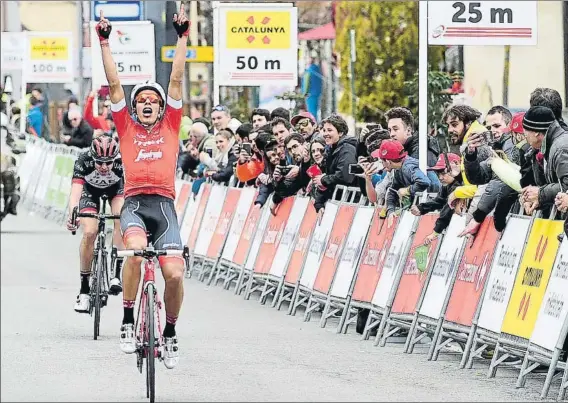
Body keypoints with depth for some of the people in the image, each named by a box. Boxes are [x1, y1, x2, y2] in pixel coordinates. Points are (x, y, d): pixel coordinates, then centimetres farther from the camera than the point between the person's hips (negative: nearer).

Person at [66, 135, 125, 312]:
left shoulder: (122, 162, -36)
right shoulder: (83, 160, -37)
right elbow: (76, 190, -46)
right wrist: (72, 215, -64)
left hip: (116, 188, 0)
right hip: (90, 189, 0)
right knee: (89, 232, -18)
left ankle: (117, 274, -25)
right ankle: (84, 289, -9)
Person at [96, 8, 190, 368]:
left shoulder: (171, 126, 17)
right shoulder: (127, 127, 16)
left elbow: (176, 80, 14)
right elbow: (114, 84, 12)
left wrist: (183, 37, 10)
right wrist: (105, 43, 8)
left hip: (164, 205, 1)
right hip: (134, 204, -1)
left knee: (174, 274, -11)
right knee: (136, 251, -32)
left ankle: (170, 333, 16)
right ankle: (128, 322, -17)